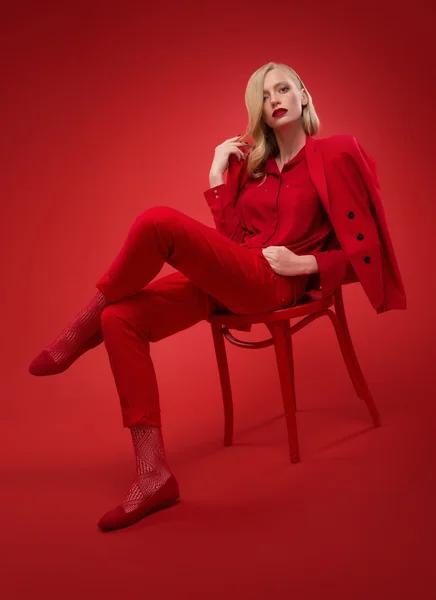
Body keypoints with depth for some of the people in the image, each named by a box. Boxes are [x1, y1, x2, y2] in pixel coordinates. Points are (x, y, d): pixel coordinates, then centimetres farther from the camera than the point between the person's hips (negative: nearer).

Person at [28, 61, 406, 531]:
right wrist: (218, 174, 8)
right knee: (122, 319, -18)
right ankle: (153, 475, -19)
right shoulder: (251, 163, 22)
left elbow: (361, 249, 4)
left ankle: (85, 327, -8)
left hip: (272, 282, -6)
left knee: (158, 221, -28)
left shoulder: (334, 156, 6)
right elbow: (231, 237, 10)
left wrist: (305, 263, -9)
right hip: (225, 278, 7)